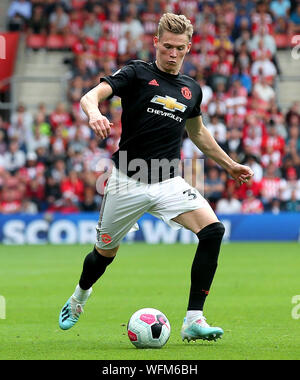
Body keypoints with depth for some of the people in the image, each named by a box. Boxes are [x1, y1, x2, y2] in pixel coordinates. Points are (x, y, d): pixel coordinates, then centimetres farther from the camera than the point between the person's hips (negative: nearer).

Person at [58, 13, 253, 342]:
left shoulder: (191, 90, 11)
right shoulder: (137, 74, -4)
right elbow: (90, 96, -18)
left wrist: (229, 164, 31)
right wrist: (94, 113, -40)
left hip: (168, 182, 3)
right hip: (127, 180, -3)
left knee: (213, 230, -21)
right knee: (105, 252, 10)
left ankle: (193, 321, -18)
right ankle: (78, 298, 46)